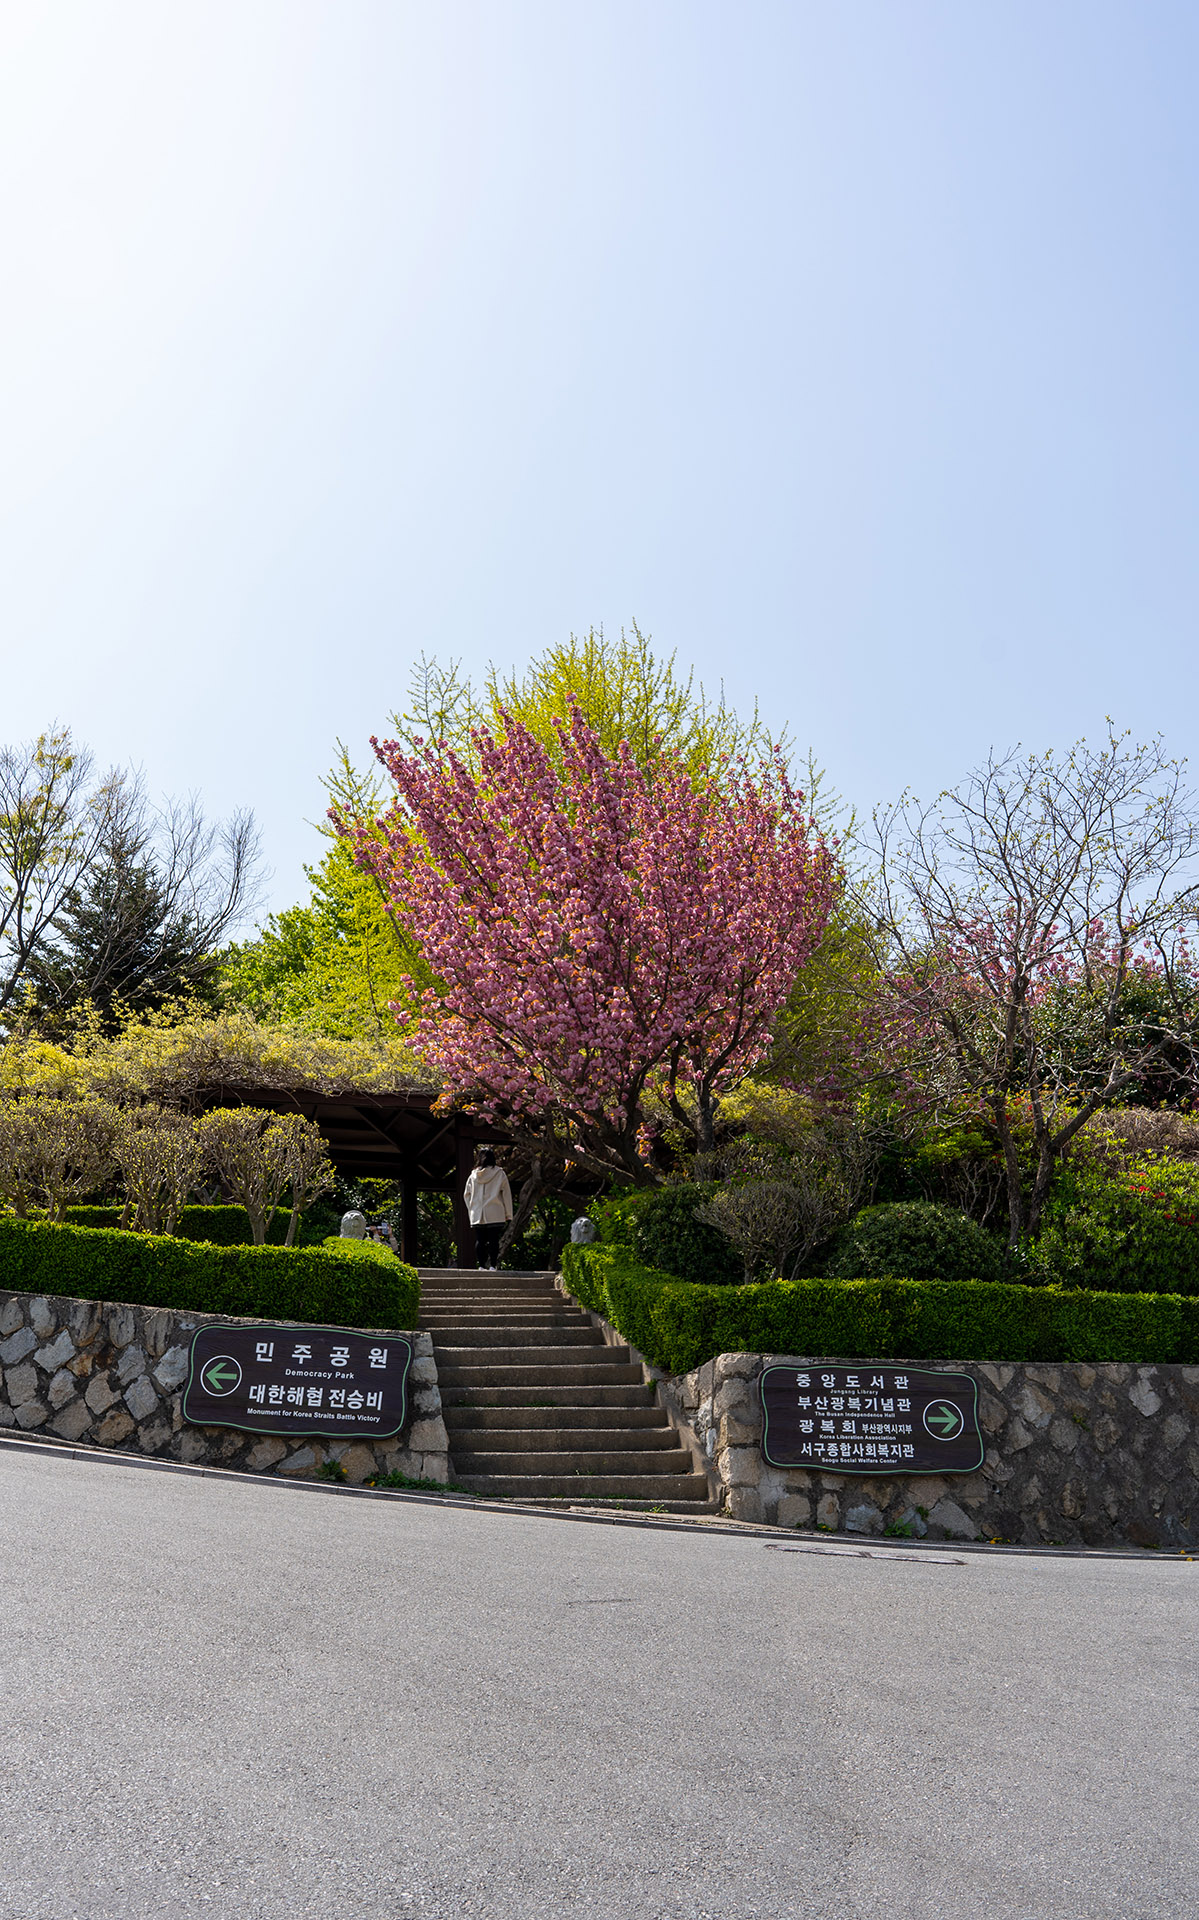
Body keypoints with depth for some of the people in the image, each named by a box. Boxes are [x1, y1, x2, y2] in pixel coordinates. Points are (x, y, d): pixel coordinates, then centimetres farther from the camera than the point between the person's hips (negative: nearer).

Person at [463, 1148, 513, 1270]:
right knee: (494, 1240, -1)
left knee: (480, 1240, 5)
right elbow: (506, 1194, 0)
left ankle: (481, 1265, 2)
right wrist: (508, 1214, 5)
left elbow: (467, 1194, 11)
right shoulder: (499, 1174, -1)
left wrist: (471, 1209, 19)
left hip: (477, 1215, 2)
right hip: (495, 1214, -2)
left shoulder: (474, 1175, 6)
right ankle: (492, 1265, -7)